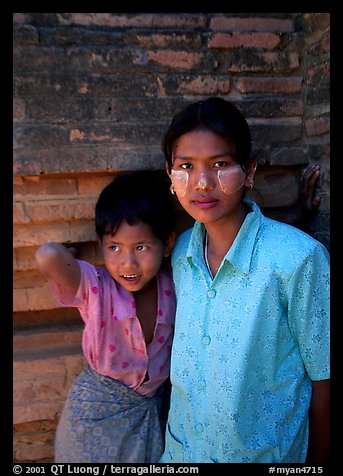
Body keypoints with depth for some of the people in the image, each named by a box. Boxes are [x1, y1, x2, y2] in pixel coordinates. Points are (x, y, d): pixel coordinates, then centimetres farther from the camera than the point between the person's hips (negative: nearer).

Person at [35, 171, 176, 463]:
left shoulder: (172, 282, -17)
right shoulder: (94, 288, -28)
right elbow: (47, 257, -47)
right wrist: (64, 256, -27)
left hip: (156, 405, 3)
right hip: (99, 414, -3)